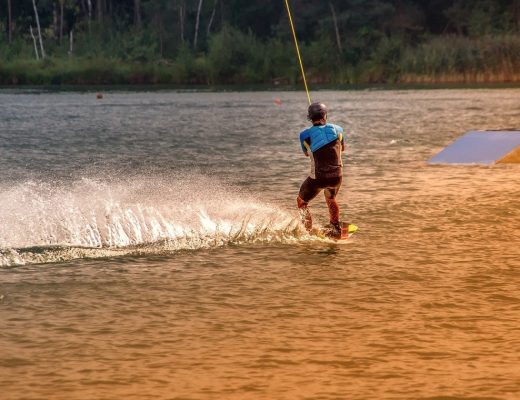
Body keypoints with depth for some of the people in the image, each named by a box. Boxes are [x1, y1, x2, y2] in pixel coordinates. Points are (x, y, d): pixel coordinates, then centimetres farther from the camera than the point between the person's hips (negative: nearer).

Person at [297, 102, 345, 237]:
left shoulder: (305, 135, -7)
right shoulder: (337, 130, -1)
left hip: (318, 178, -3)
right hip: (337, 176, 3)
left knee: (301, 201, 21)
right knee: (331, 200, 33)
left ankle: (308, 231, 14)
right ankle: (336, 229, 32)